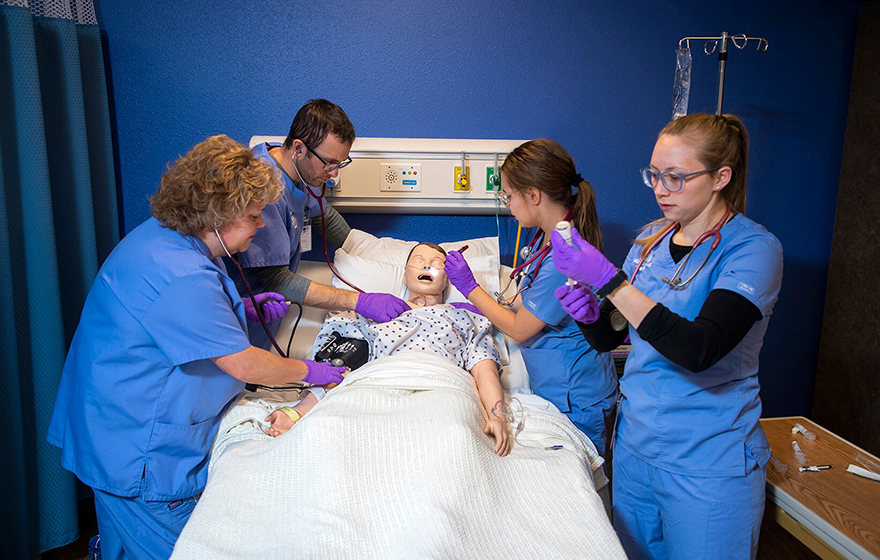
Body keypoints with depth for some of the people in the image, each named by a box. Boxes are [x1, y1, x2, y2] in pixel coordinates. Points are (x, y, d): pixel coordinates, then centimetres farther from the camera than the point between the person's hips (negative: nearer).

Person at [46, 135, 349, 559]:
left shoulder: (164, 236, 3)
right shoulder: (181, 275, -30)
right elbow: (242, 365, -24)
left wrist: (243, 309, 8)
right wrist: (308, 371, -9)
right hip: (140, 456, -10)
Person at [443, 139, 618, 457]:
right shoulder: (551, 235, 1)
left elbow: (519, 329, -17)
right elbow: (528, 303, 12)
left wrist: (470, 287, -8)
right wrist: (480, 310, 6)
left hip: (576, 403, -9)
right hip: (556, 388, 9)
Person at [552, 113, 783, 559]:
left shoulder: (753, 249, -15)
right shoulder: (652, 239, 4)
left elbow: (698, 349, -29)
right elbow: (608, 338, 8)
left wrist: (609, 280, -31)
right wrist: (588, 309, -15)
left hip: (708, 465, -6)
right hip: (635, 445, 6)